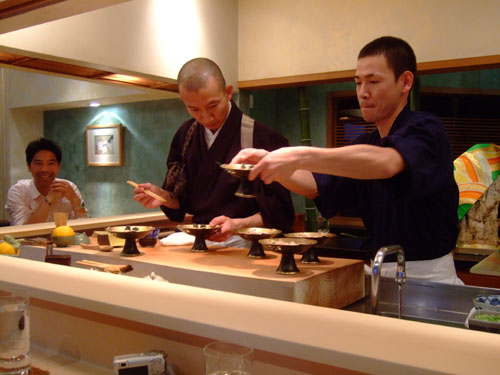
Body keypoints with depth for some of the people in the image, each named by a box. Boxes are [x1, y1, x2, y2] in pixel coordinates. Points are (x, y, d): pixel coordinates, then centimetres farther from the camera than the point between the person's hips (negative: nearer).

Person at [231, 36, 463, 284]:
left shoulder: (425, 129, -11)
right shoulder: (366, 144, 12)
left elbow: (386, 163, -33)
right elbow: (314, 185, 5)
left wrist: (299, 157, -37)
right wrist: (268, 162, -12)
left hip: (428, 277, -6)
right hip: (381, 273, 6)